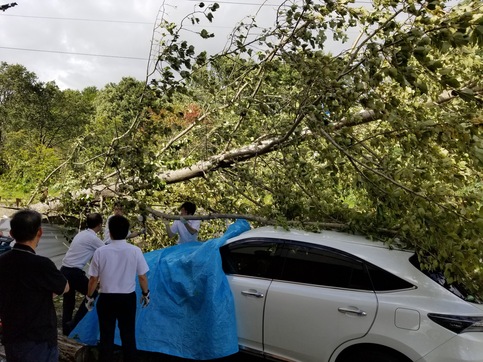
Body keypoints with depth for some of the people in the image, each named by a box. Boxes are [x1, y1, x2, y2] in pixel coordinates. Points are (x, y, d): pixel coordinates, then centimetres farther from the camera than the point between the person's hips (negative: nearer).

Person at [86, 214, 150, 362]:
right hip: (128, 298, 0)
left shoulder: (100, 252, -12)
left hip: (106, 299, 0)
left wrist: (89, 297, 13)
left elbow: (93, 279, -3)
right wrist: (146, 294, 13)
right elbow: (142, 277, -4)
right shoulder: (135, 251, -12)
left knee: (106, 336, 13)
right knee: (128, 335, 14)